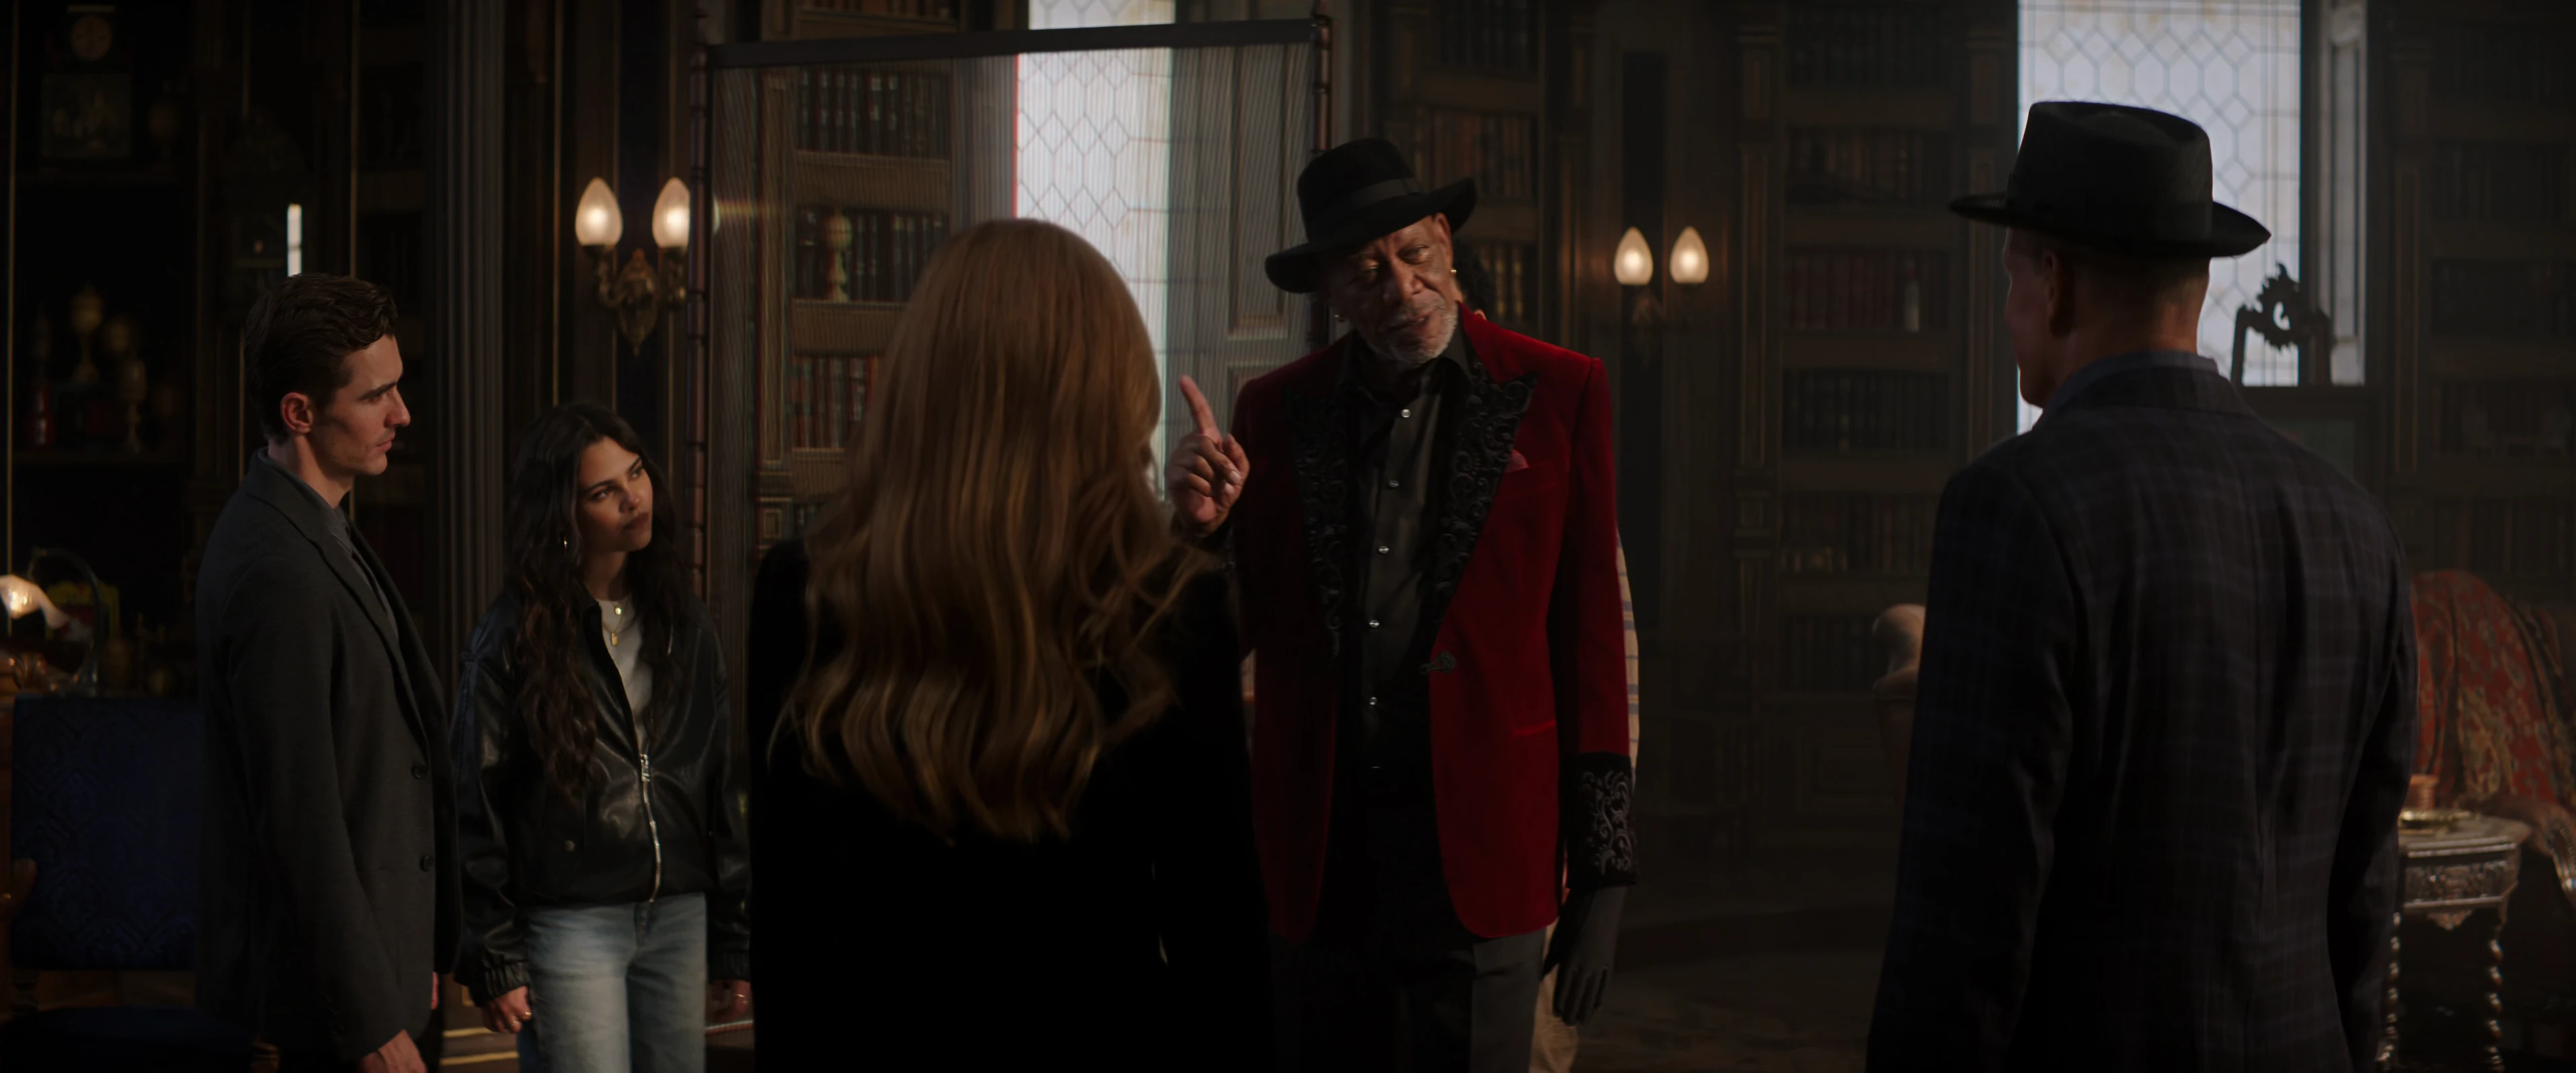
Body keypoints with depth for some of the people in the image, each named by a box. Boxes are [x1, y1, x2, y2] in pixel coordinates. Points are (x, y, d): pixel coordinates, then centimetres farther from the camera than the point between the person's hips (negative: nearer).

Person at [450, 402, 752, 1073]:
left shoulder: (684, 625, 10)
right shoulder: (514, 638, -4)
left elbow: (721, 790, 13)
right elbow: (475, 808, -3)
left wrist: (735, 941, 10)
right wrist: (493, 961, -7)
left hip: (678, 917, 5)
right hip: (569, 924, -5)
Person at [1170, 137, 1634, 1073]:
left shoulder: (1556, 395, 2)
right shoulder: (1276, 410, 7)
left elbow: (1592, 639, 1)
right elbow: (1232, 632, 12)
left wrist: (1600, 872, -2)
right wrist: (1205, 528, -11)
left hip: (1478, 849, -2)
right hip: (1318, 853, 2)